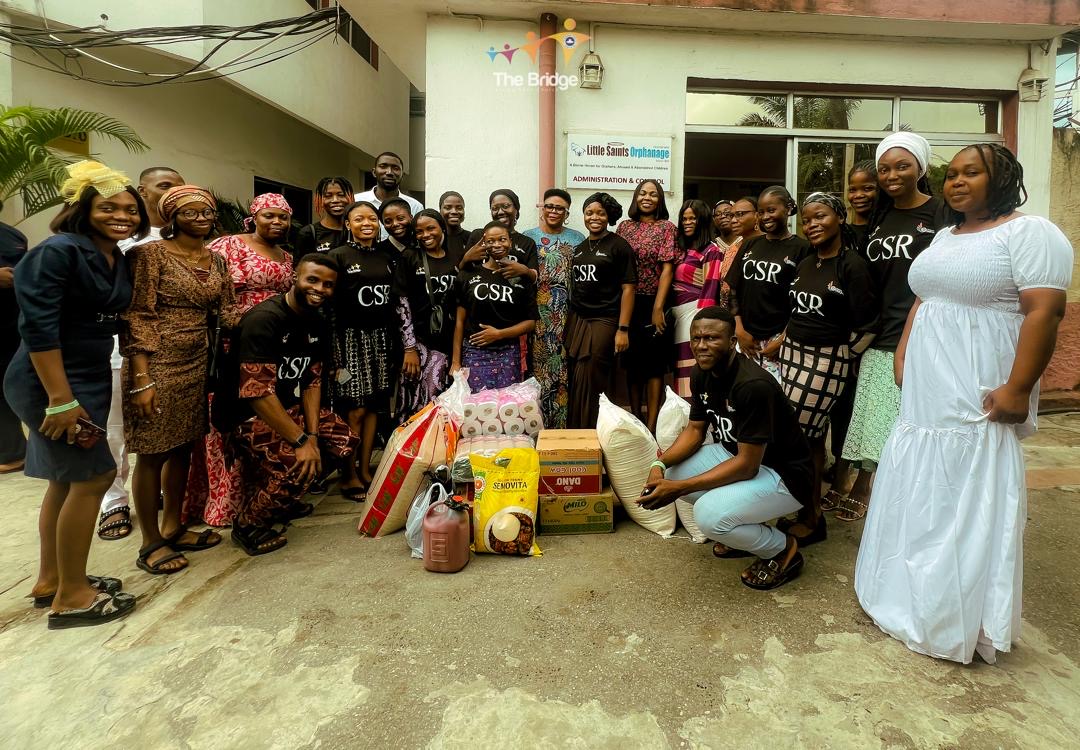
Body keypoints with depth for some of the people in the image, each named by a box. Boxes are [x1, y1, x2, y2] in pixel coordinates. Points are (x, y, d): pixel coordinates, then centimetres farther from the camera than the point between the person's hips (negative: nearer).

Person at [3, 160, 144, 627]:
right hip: (49, 381, -8)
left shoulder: (119, 259, 8)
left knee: (67, 478, 15)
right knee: (94, 476, -7)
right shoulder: (59, 251, -16)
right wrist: (61, 400, -24)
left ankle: (50, 579, 30)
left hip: (91, 379, 9)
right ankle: (72, 596, 7)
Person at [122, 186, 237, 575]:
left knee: (183, 446, 14)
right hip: (158, 363, -6)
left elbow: (226, 312, 12)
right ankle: (150, 544, 15)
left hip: (197, 364, 7)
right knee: (152, 452, 3)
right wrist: (141, 378, -19)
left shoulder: (216, 260, 11)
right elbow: (137, 317, -13)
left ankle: (173, 528, 28)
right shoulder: (150, 254, -9)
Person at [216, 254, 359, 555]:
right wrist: (301, 440, -29)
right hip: (245, 414, -9)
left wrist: (313, 433, -10)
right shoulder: (264, 319, -24)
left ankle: (280, 498, 20)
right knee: (298, 464, -29)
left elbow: (312, 381, 4)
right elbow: (257, 392, -30)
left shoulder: (317, 325, 3)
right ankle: (247, 524, -1)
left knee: (344, 441, 4)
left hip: (286, 406, 9)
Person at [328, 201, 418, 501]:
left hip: (382, 338, 4)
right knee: (355, 410, -4)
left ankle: (365, 470, 20)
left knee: (374, 406, 8)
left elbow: (401, 301, 8)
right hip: (351, 338, -4)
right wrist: (334, 353, -10)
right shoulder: (337, 257, -3)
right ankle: (349, 476, 9)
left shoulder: (388, 256, 10)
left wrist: (410, 345, 3)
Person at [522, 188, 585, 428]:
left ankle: (562, 424, 8)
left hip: (567, 317, 0)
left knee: (564, 370, -1)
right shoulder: (528, 237, 10)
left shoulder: (577, 239, 11)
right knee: (538, 368, -2)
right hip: (537, 316, 0)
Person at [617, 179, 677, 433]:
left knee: (654, 364, 0)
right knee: (631, 361, 11)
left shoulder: (667, 227, -1)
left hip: (653, 303, -4)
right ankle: (634, 418, 23)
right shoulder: (624, 226, 9)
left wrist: (658, 308, -14)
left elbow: (667, 269, -7)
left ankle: (651, 426, 4)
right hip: (627, 303, 4)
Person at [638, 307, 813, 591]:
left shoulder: (753, 385, -31)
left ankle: (783, 548, 3)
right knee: (670, 472, -2)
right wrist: (661, 463, -15)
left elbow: (747, 466, -29)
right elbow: (695, 429, 4)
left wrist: (679, 487, -31)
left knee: (708, 515, -28)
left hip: (783, 474, -9)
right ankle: (742, 530, 14)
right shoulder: (702, 373, -5)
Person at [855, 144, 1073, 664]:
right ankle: (917, 599, 31)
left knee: (971, 506, 0)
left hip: (977, 399, -8)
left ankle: (962, 621, 15)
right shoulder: (945, 236, 17)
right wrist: (902, 355, 11)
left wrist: (1017, 389, -22)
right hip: (924, 395, 8)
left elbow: (1045, 311, -16)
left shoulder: (1029, 233, -8)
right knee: (919, 498, 14)